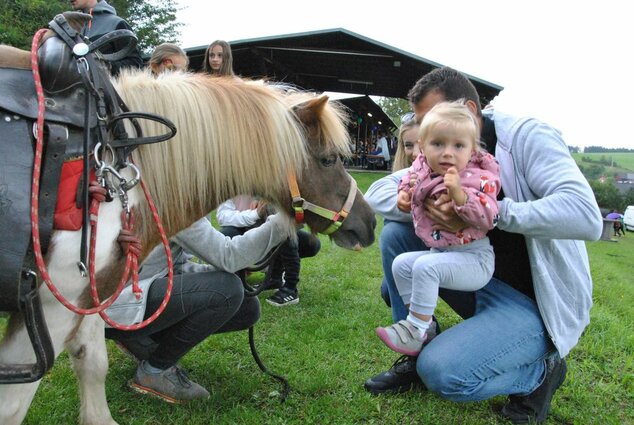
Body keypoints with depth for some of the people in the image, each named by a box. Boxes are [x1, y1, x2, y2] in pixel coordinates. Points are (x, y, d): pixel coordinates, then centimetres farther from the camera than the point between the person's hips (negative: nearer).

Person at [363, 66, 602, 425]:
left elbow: (586, 216, -31)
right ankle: (414, 355, 6)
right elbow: (377, 197, -2)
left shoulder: (528, 136, -16)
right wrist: (421, 203, -23)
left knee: (441, 372, -25)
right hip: (481, 280, 7)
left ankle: (540, 372, 4)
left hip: (535, 302, -7)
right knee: (397, 237, -5)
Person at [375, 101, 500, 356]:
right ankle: (424, 325, 9)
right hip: (438, 252, 8)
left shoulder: (478, 178, -18)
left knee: (425, 266, -27)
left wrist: (459, 193, -41)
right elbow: (409, 179, 26)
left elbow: (487, 218, -30)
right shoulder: (422, 169, 2)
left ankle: (415, 330, -14)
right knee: (401, 263, 3)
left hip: (473, 257, -8)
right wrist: (404, 193, 5)